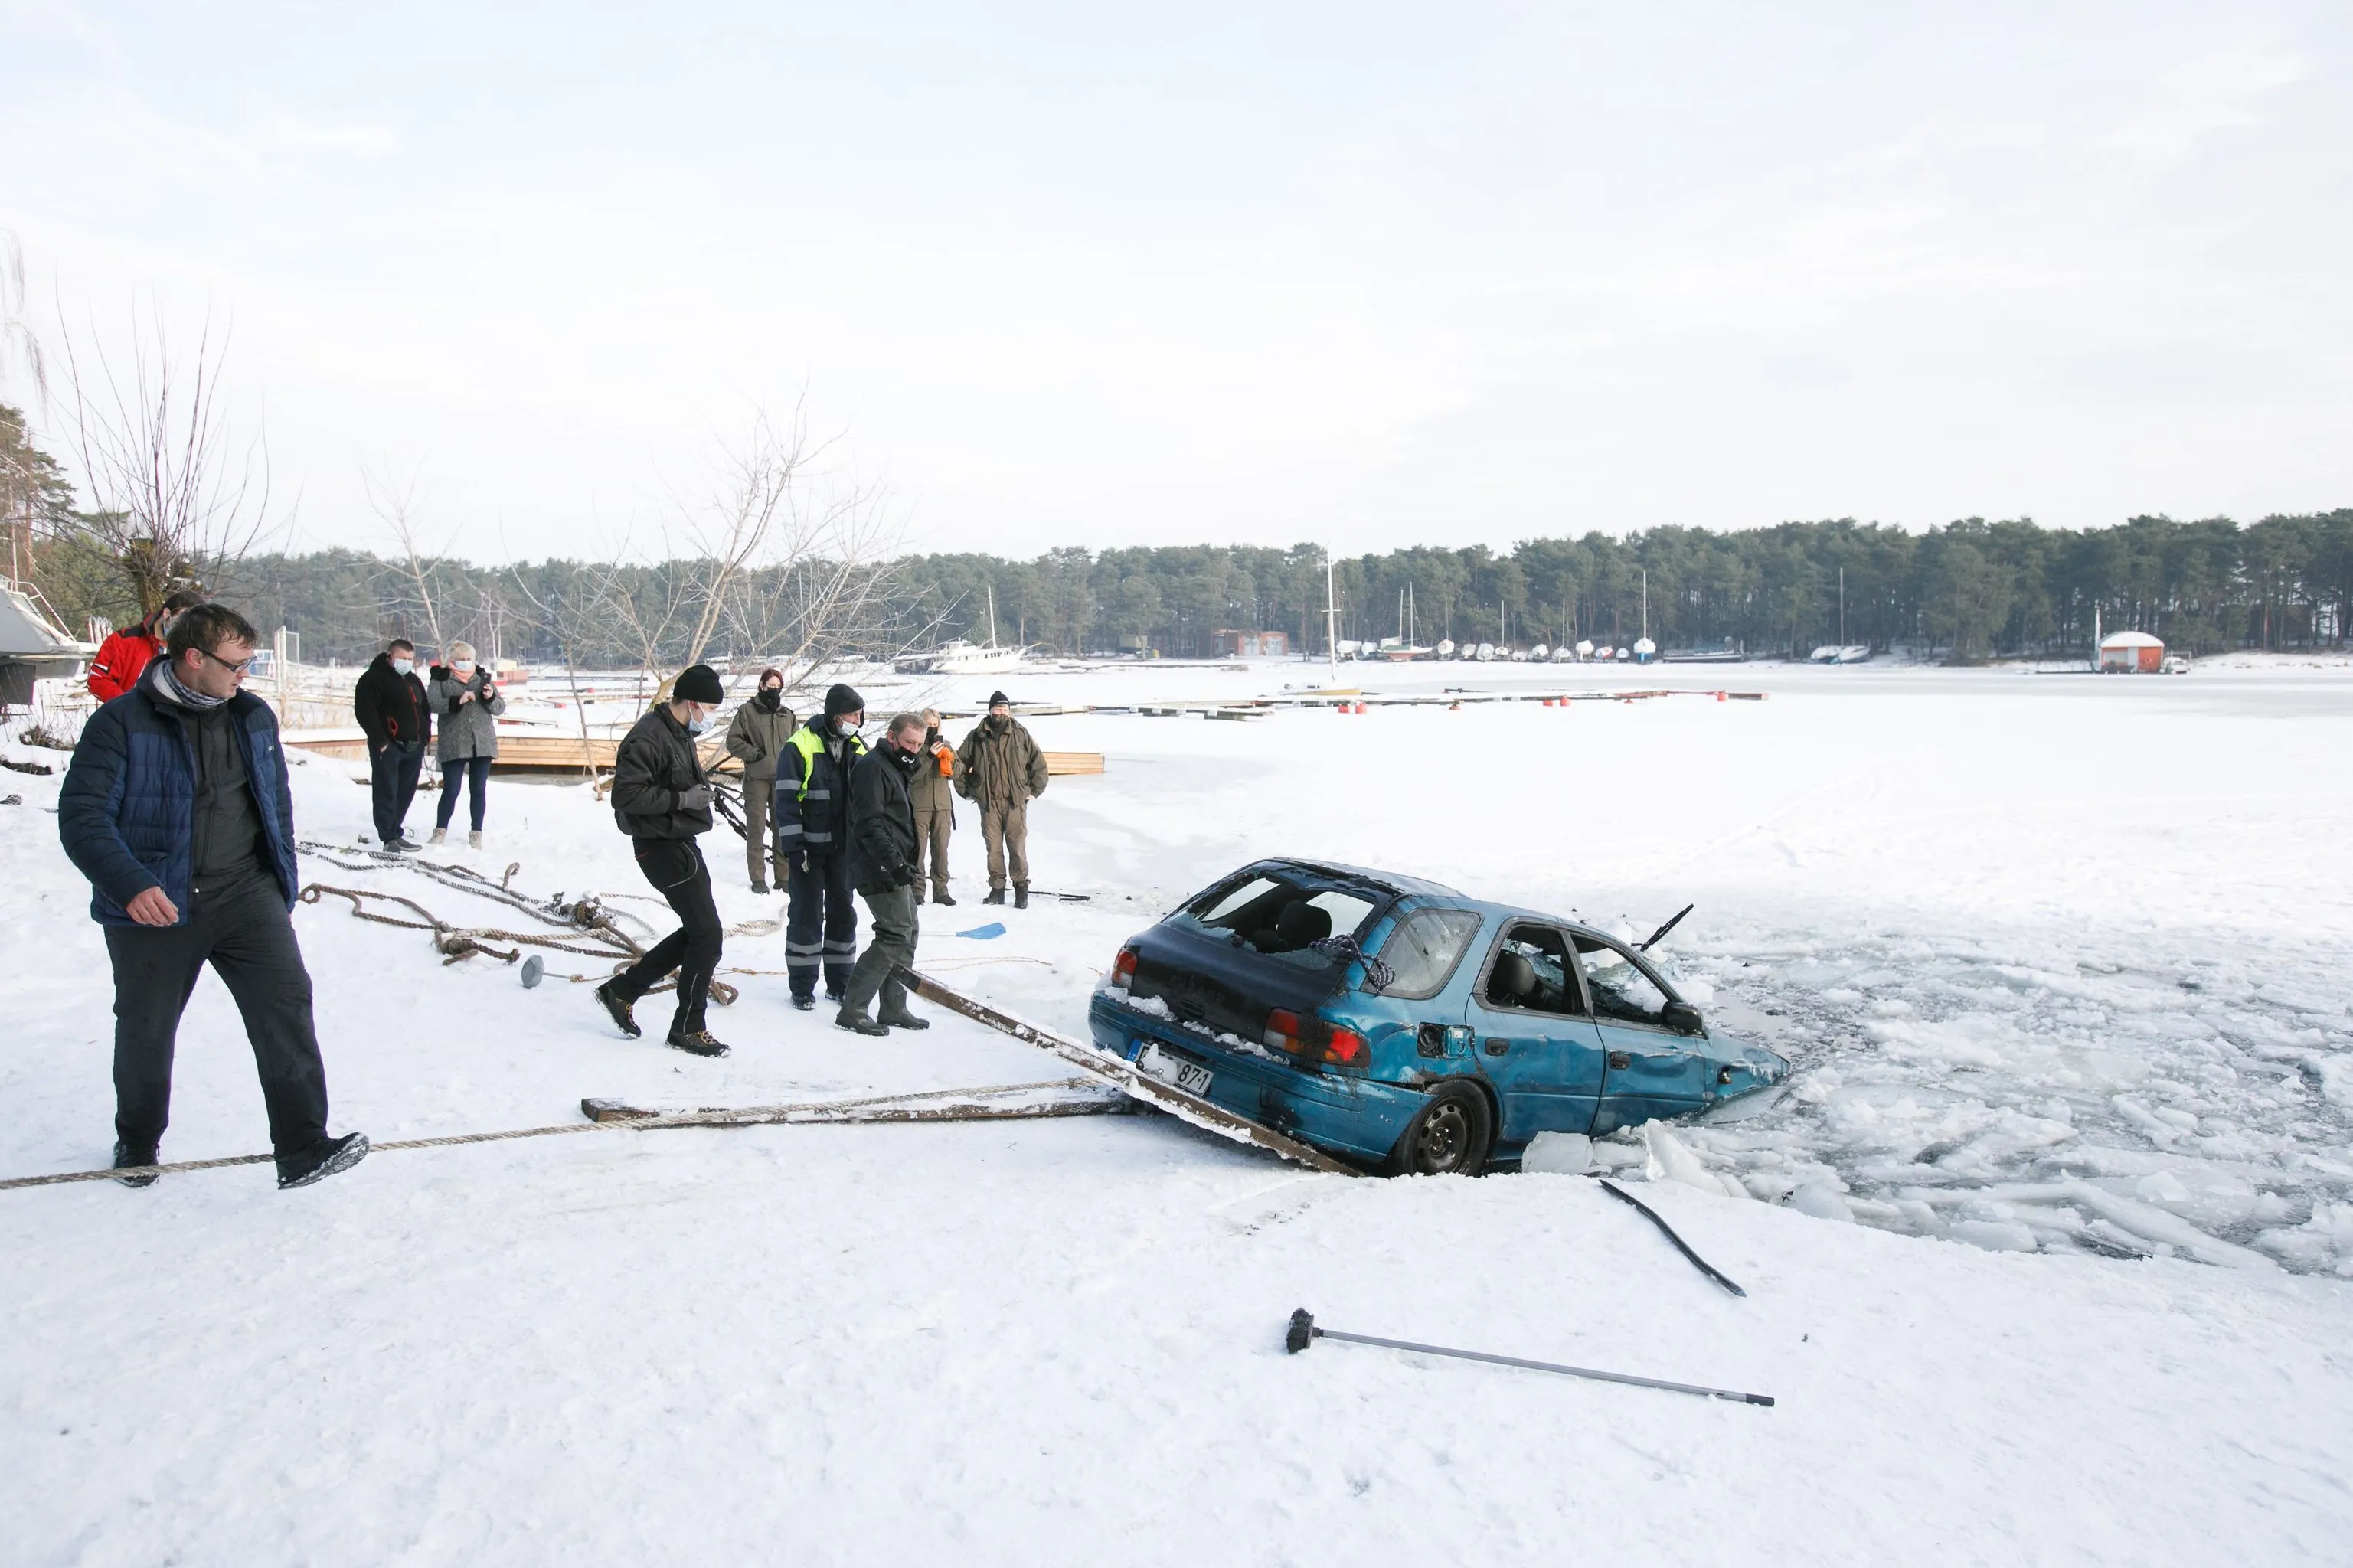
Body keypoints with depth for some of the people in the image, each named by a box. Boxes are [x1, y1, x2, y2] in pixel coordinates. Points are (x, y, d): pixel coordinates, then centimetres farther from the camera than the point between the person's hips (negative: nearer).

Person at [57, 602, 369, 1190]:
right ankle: (137, 1143, 39)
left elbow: (278, 805, 17)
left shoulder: (254, 717, 8)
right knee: (145, 1030, 13)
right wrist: (129, 884, -27)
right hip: (155, 907, -2)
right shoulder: (121, 722, -7)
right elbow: (82, 815, -13)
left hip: (245, 894, 3)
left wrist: (283, 886, 15)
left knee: (286, 1002, -13)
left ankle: (303, 1148, -12)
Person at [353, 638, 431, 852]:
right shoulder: (373, 678, -5)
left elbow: (425, 710, 28)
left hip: (414, 746, 8)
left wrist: (424, 736, 13)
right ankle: (390, 838, -6)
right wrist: (380, 741, -17)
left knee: (405, 792, 11)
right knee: (387, 792, -7)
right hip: (388, 746, -7)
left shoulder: (414, 681, 19)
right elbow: (364, 712, -13)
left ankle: (394, 832, 22)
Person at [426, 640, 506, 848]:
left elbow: (500, 708, 9)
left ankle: (476, 834, 13)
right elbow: (431, 703, -11)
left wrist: (491, 698, -11)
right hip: (453, 745, -3)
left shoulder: (483, 678, 13)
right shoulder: (441, 679, 4)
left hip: (483, 744, 3)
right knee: (451, 790, -2)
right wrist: (457, 701, -23)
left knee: (478, 789, 6)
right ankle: (440, 831, 13)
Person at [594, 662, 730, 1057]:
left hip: (683, 843, 10)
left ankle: (622, 990, 26)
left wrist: (701, 789, 6)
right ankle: (688, 1028, 7)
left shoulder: (681, 733, 12)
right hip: (662, 846, -10)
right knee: (708, 936, -7)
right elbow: (627, 794, -25)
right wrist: (683, 798, -23)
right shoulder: (649, 737, -19)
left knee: (696, 932, 15)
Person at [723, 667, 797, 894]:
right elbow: (733, 740, -1)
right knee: (756, 828, 1)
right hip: (756, 778, -3)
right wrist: (754, 754, -12)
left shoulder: (788, 716, 12)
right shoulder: (747, 712, 0)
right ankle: (758, 878, 7)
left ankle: (784, 876, 13)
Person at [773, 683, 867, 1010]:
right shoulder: (800, 747, -11)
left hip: (845, 846, 5)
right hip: (808, 847, -5)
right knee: (806, 914, 1)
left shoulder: (858, 748, 7)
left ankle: (839, 984, 21)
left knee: (843, 912, 10)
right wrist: (793, 845, -17)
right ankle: (802, 987, 10)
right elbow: (786, 799, -12)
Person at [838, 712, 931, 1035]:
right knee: (895, 935, -14)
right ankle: (851, 1010, -10)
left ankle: (893, 1009, 20)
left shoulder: (895, 769, 21)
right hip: (880, 871, -11)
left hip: (896, 870, 11)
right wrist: (896, 865, -27)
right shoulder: (872, 767, -12)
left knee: (907, 934, 12)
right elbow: (869, 826, -22)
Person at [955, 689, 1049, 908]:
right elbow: (960, 763, 13)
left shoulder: (1020, 735, 3)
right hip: (988, 802, 1)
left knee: (1017, 847, -2)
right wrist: (966, 790, 10)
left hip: (1016, 801, -1)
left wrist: (1034, 790, 7)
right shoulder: (977, 737, 4)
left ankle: (1021, 888, 7)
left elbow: (1038, 762, 10)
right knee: (993, 847, 5)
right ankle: (997, 888, 14)